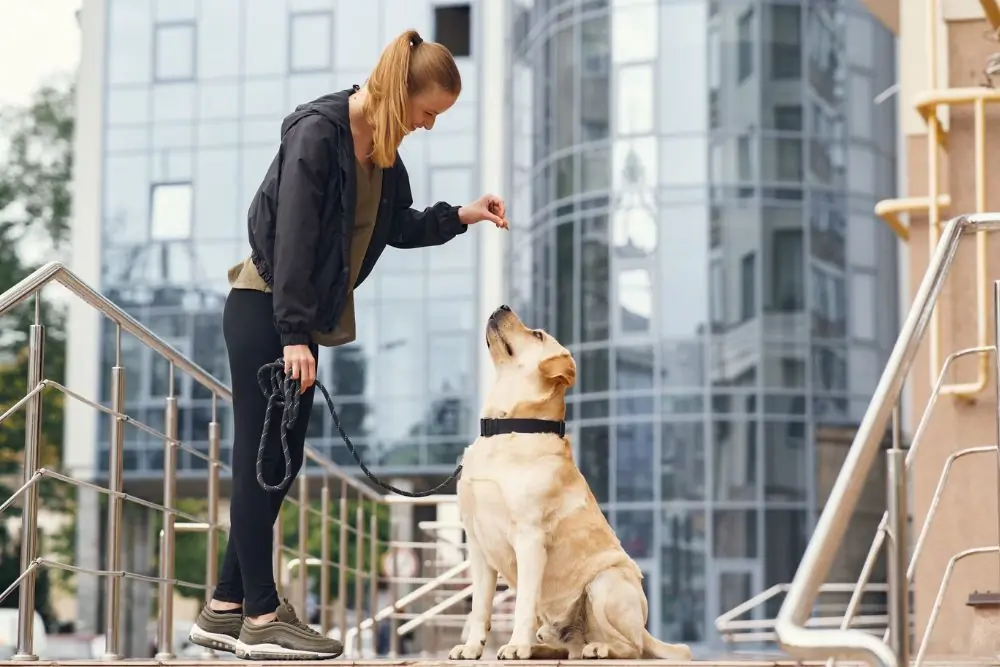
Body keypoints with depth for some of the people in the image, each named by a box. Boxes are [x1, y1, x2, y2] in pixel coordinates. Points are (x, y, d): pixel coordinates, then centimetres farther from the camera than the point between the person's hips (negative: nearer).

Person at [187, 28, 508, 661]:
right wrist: (294, 334, -22)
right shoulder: (317, 131, -17)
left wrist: (461, 216, 6)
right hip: (265, 311, -9)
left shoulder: (382, 147, 9)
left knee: (279, 463, 8)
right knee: (261, 459, -5)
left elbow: (398, 227, 20)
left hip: (298, 318, 9)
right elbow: (294, 236, -21)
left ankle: (226, 608, 14)